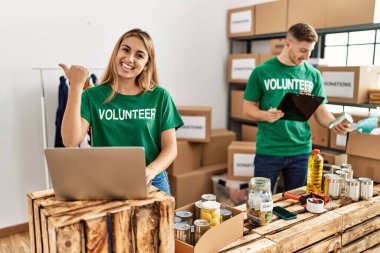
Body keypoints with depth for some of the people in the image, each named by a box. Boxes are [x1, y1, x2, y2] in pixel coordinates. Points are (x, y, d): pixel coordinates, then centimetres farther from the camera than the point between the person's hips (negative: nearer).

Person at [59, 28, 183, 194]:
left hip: (152, 185, 0)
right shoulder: (92, 96, 3)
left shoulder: (159, 97, 4)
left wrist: (150, 171, -16)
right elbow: (71, 141, -9)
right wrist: (76, 86, -12)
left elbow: (170, 147, 3)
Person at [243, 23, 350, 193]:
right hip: (268, 151, -2)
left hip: (301, 151, 3)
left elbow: (321, 110, 6)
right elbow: (248, 108, -1)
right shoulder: (262, 72, -5)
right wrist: (265, 115, -21)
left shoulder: (313, 74, 3)